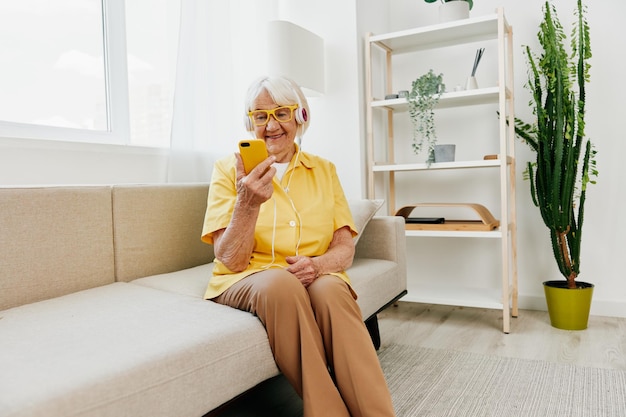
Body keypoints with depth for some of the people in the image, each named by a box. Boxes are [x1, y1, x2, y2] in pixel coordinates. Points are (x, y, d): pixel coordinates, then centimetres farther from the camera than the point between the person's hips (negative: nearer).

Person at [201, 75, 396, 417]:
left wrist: (318, 265, -21)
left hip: (314, 278, 2)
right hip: (246, 281, -1)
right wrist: (248, 203, -26)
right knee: (281, 282, -35)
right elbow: (231, 261, -8)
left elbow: (345, 250, 3)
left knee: (329, 289, -33)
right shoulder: (229, 169, 1)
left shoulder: (324, 170, 9)